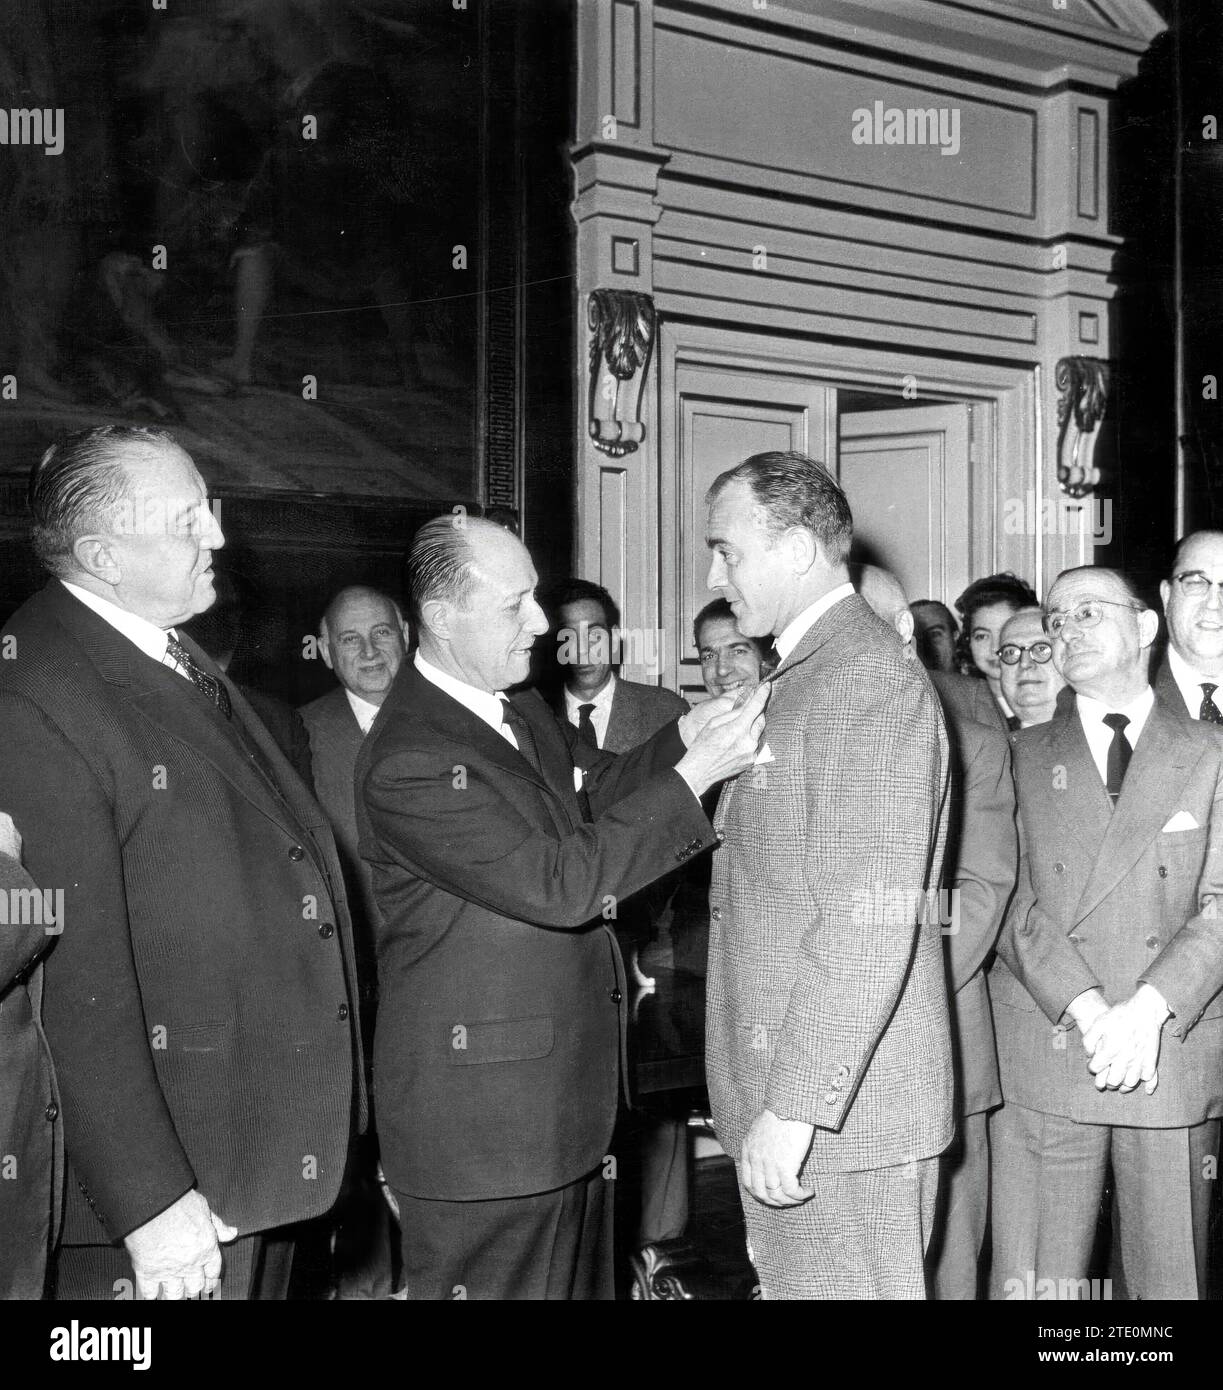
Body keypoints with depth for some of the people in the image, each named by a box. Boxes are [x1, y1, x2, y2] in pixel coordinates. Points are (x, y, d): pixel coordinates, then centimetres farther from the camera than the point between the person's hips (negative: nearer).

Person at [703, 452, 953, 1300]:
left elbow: (872, 921, -23)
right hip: (782, 1095, 9)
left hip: (842, 1111, -9)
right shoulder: (800, 676, 16)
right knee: (790, 1281, 18)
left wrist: (797, 1105, -23)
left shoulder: (870, 679, -16)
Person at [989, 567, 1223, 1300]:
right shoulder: (1022, 758, 9)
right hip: (1042, 1061, 0)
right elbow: (1013, 902, -1)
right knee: (1031, 1284, 1)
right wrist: (1088, 1010, -14)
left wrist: (1149, 1008, -15)